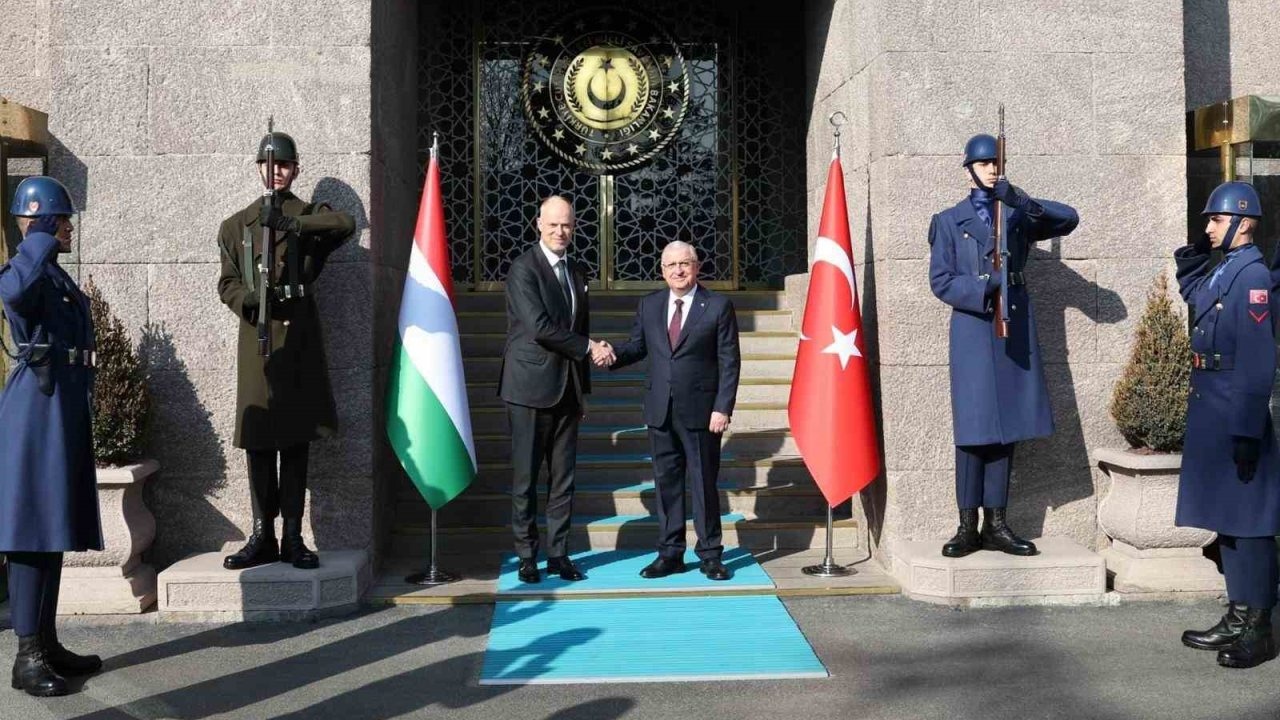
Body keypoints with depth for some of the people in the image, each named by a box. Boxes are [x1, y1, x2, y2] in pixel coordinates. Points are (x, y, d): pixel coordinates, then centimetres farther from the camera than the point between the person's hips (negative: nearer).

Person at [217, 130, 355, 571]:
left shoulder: (310, 216, 8)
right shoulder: (237, 224, 15)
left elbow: (346, 224, -14)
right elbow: (227, 282, 11)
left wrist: (290, 223, -22)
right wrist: (247, 299, -10)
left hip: (299, 338, -1)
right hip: (256, 338, 2)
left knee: (296, 440, 3)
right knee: (257, 439, 2)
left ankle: (293, 538, 9)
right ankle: (263, 537, 11)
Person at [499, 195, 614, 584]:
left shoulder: (576, 273, 16)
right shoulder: (524, 268, -7)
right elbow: (538, 327, -17)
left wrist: (583, 390, 18)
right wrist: (588, 346, -9)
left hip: (567, 390, 6)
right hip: (531, 388, -6)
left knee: (563, 477, 8)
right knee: (526, 477, 1)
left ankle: (558, 553, 15)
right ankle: (526, 556, 10)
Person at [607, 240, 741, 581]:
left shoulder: (718, 306, -2)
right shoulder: (649, 305, 10)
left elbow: (729, 362, -4)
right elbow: (637, 345, 12)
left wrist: (723, 408, -11)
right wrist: (613, 355, -10)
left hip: (701, 412, -4)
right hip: (660, 412, 4)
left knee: (704, 483, 4)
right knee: (666, 482, 9)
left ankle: (710, 555, 15)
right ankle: (670, 553, 19)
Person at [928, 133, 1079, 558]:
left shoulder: (1019, 215, 15)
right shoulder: (950, 221, 9)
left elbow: (1069, 219, 0)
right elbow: (941, 280, 0)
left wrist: (1022, 201, -13)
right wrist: (985, 288, -14)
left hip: (1015, 331, 3)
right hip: (973, 331, -3)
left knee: (1007, 430, 4)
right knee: (974, 430, -5)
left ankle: (996, 525, 11)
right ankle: (968, 527, 2)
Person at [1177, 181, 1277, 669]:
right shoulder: (1222, 271, 11)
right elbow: (1193, 295, 34)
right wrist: (1190, 259, 15)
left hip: (1236, 420, -9)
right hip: (1212, 417, 9)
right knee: (1226, 519, 15)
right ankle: (1238, 618, 25)